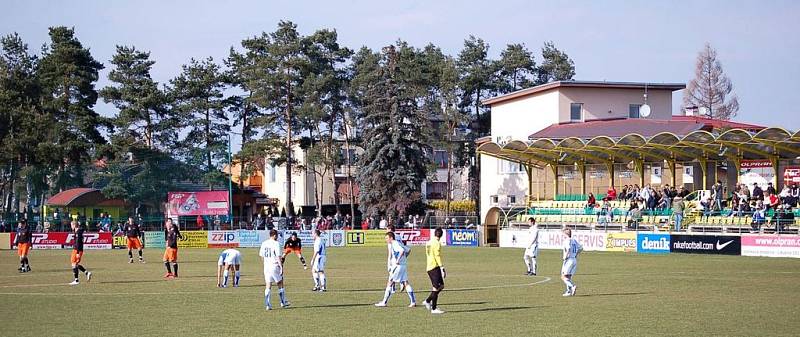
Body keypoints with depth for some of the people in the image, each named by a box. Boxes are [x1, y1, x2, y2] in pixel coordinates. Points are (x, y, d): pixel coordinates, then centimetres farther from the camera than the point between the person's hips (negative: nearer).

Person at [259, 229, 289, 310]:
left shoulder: (264, 243, 8)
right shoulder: (276, 244, -11)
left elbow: (261, 255, 15)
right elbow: (278, 257, -15)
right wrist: (281, 267, -11)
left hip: (266, 267, 5)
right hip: (275, 266, -5)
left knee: (268, 286, 6)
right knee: (280, 284, 10)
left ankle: (267, 304, 0)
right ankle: (283, 302, 19)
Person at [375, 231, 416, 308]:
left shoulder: (395, 244, -12)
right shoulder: (398, 243, 16)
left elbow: (402, 251, -30)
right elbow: (408, 250, 26)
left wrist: (398, 260, -24)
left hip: (398, 266, -9)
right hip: (404, 265, 9)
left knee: (389, 283, -2)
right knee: (406, 283, 8)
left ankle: (384, 302, 1)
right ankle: (413, 302, 3)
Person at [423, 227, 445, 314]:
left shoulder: (428, 242, 14)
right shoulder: (437, 243, -12)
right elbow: (438, 257, -17)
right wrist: (442, 269, -16)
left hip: (429, 267, 9)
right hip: (435, 267, -9)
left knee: (441, 285, 14)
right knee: (436, 288, -5)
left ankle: (428, 301, 13)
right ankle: (434, 308, -4)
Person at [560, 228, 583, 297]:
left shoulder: (567, 241, -11)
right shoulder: (574, 240, 13)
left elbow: (568, 249, -29)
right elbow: (581, 248, 19)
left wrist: (565, 256, -17)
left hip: (569, 260, -8)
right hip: (575, 260, 8)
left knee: (564, 277, -5)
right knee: (568, 277, 14)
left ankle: (573, 286, -23)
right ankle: (569, 291, 9)